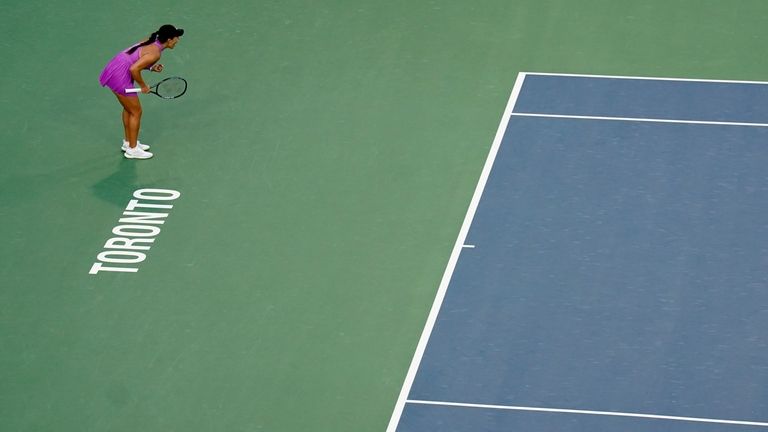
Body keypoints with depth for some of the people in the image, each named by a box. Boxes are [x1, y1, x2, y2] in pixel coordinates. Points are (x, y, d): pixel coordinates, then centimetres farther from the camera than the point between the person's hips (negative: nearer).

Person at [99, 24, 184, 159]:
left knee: (128, 108, 24)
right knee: (136, 112, 5)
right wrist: (143, 85, -11)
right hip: (120, 77, -9)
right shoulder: (155, 53, -20)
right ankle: (132, 149, 15)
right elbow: (134, 69, -26)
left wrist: (152, 68, 3)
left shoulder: (151, 42, 7)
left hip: (113, 68, 9)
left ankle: (128, 142, 38)